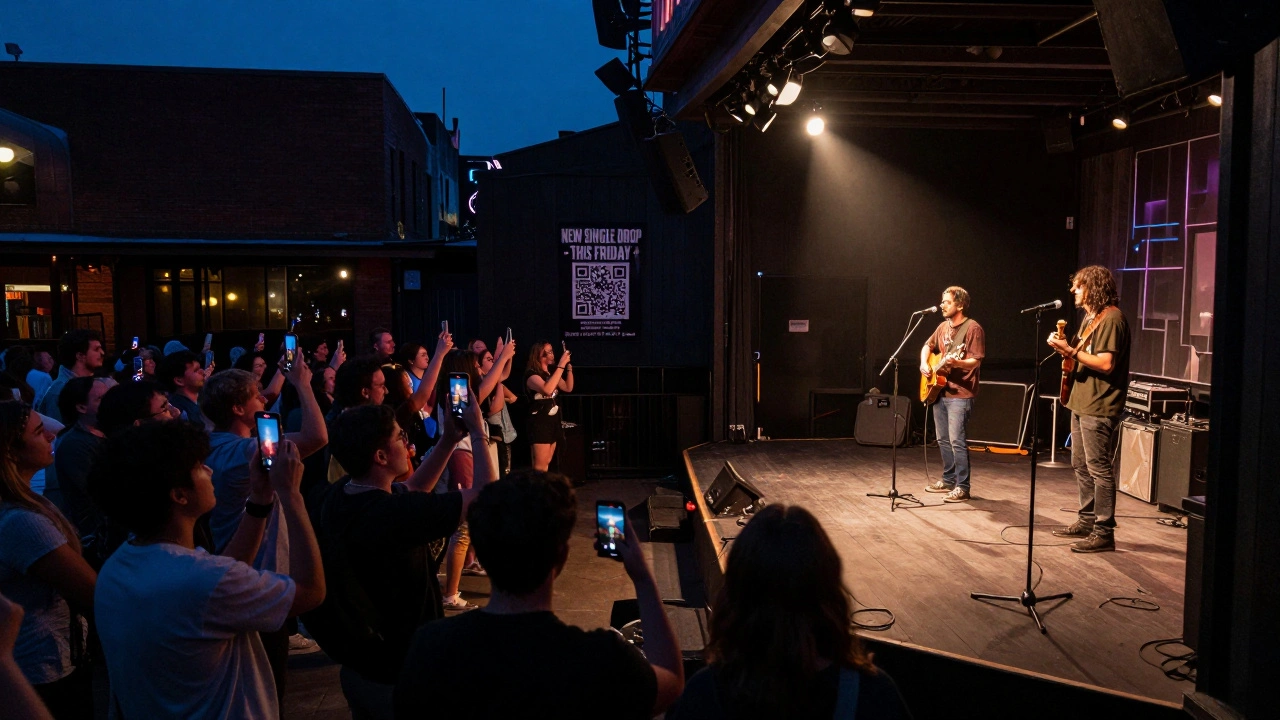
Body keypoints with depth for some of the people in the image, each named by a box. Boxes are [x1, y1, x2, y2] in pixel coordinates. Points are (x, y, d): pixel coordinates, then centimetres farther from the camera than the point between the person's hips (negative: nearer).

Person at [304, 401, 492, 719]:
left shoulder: (333, 498, -7)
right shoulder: (397, 514, -32)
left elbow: (412, 489, 10)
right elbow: (485, 493, -22)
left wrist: (450, 439, 4)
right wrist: (478, 433, -9)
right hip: (401, 676, -7)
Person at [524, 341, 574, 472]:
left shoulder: (552, 373, 12)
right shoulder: (531, 374, -14)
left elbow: (568, 388, 15)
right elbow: (547, 389, -32)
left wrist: (568, 366, 2)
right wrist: (561, 365, -30)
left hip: (553, 421, 9)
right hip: (540, 422, -9)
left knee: (546, 464, 11)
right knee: (540, 466, -10)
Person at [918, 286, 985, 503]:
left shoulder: (972, 328, -12)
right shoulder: (943, 326, 12)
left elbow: (976, 361, -18)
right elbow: (928, 346, 26)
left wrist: (957, 363, -37)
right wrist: (924, 364, 8)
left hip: (960, 394, -9)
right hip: (939, 391, 9)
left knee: (957, 441, -11)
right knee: (943, 440, 14)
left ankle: (962, 487, -6)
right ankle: (948, 479, 26)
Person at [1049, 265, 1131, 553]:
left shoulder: (1111, 318, -15)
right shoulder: (1091, 316, 16)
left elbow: (1106, 364, -23)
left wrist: (1071, 351, -20)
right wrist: (1066, 347, 2)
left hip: (1099, 407, -11)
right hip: (1081, 401, 11)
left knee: (1099, 469, -7)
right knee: (1081, 465, 17)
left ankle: (1104, 532, -2)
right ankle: (1087, 520, 28)